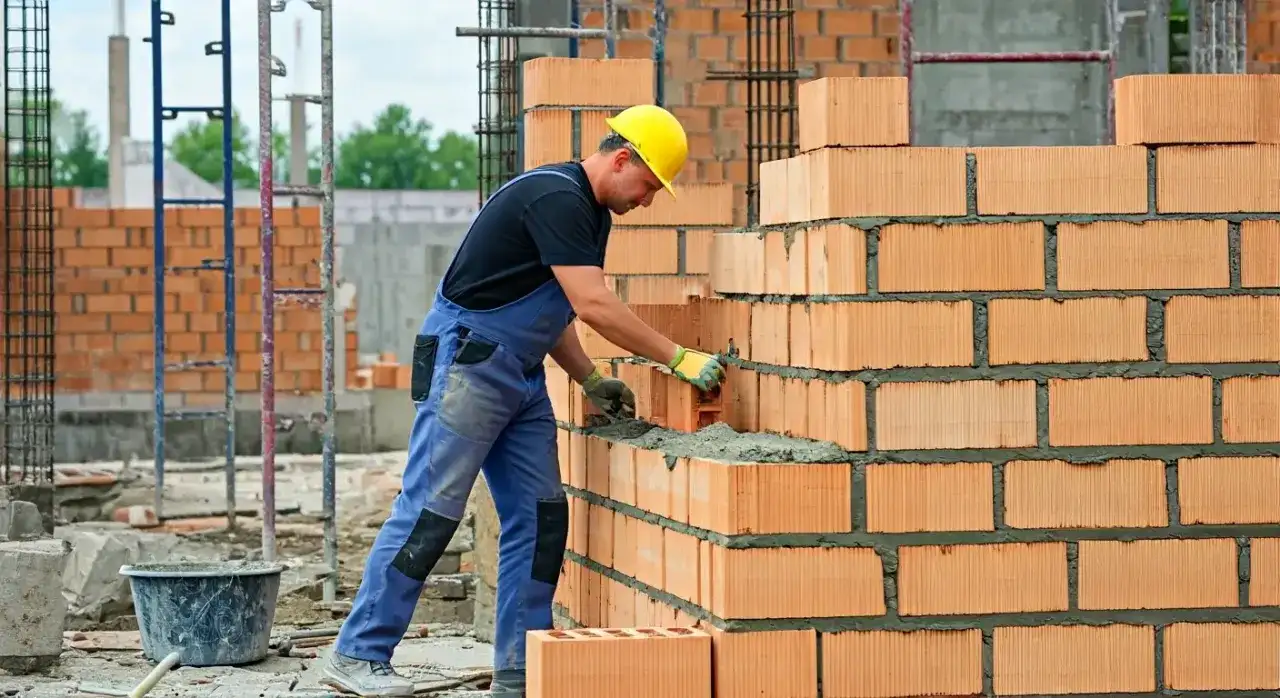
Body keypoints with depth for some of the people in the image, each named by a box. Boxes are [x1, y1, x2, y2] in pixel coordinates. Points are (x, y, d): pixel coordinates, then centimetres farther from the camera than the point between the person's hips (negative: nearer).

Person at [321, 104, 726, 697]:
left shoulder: (592, 214, 14)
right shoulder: (555, 198, -18)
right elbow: (593, 305, -25)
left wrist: (589, 380, 10)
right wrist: (678, 359, -23)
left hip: (521, 378, 10)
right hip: (466, 359, -10)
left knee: (540, 516, 4)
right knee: (431, 511, -10)